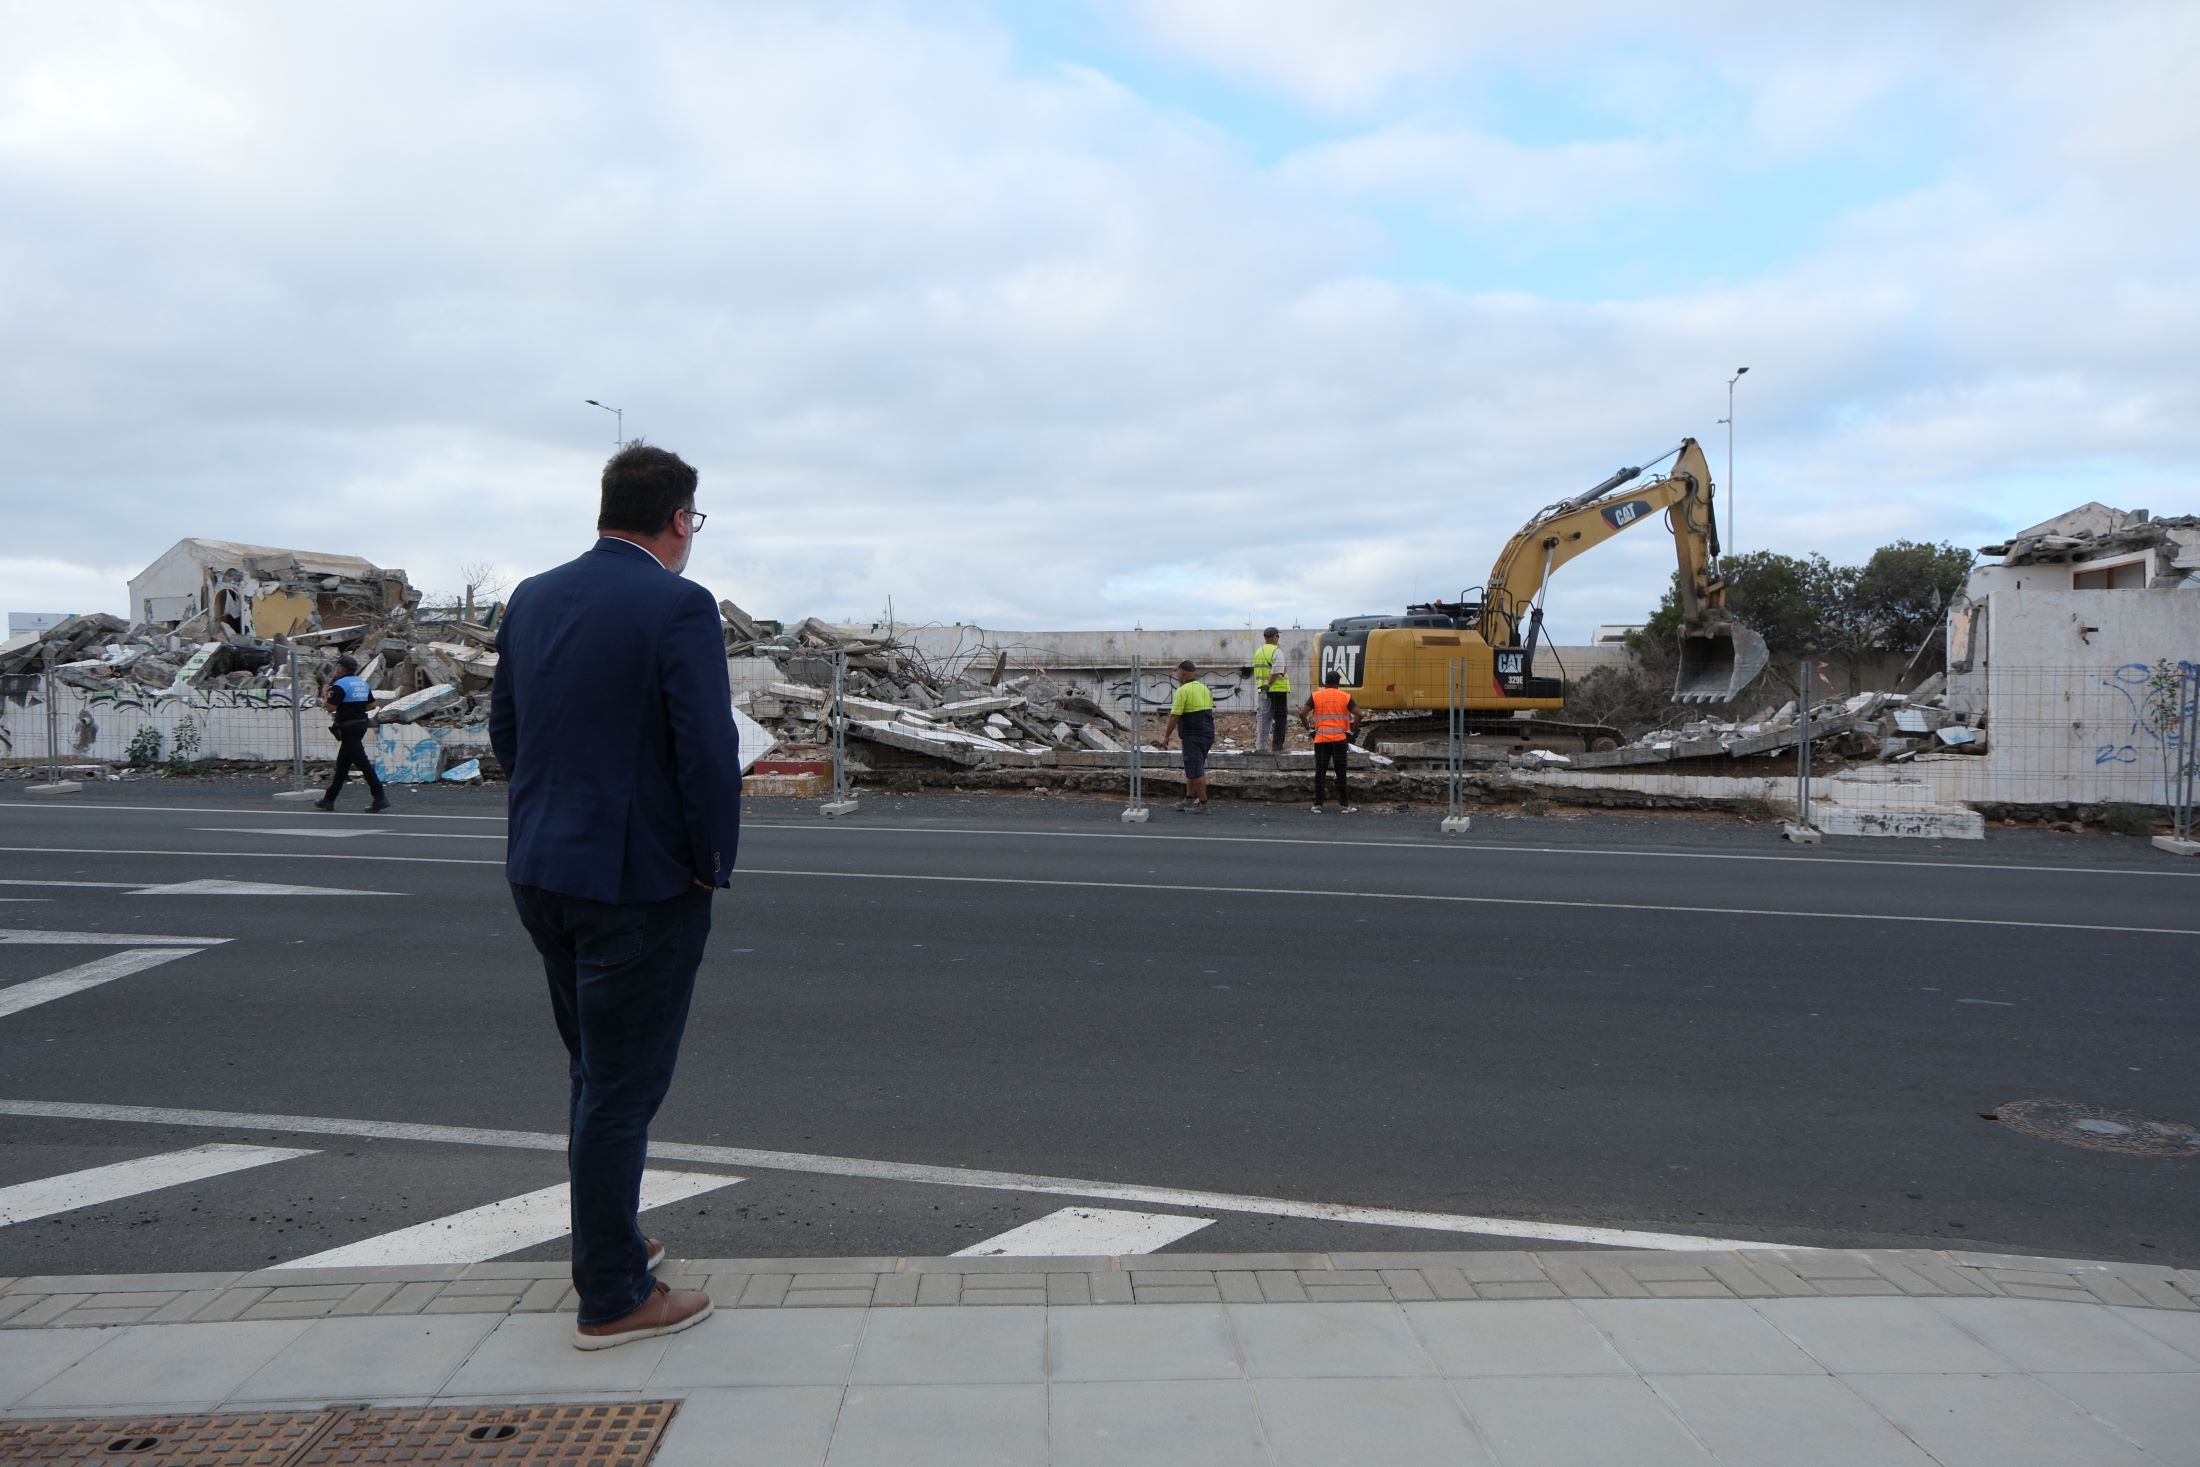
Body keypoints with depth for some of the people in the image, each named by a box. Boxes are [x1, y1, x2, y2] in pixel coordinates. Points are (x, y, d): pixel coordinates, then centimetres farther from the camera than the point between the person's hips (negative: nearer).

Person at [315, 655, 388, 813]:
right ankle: (329, 799, 23)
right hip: (361, 724, 9)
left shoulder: (340, 685, -14)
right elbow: (371, 705, 14)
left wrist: (325, 694, -1)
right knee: (342, 764, 15)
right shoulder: (363, 682, 12)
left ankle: (379, 798, -15)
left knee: (362, 763, -11)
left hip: (348, 727, -9)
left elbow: (330, 707, -18)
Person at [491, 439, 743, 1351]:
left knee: (597, 1075, 22)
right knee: (622, 1088, 4)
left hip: (540, 874, 7)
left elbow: (504, 731, 12)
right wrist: (714, 865, -7)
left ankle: (609, 1246, 37)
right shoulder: (679, 607, -16)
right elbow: (709, 752, -21)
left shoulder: (532, 599, 6)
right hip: (639, 882, -7)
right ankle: (612, 1300, 17)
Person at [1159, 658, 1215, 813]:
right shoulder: (1205, 689, 12)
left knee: (1196, 771, -2)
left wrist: (1166, 736, -8)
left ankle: (1203, 804, 0)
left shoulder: (1183, 691, -13)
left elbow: (1174, 717, -16)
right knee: (1192, 768, 18)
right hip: (1208, 734, 8)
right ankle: (1189, 799, 23)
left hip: (1193, 736, -8)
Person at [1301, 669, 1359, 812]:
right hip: (1340, 739, 0)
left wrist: (1309, 728, 5)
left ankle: (1318, 804, 3)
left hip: (1321, 739, 0)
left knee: (1320, 772, 5)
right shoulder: (1346, 697, 5)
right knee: (1341, 772, 4)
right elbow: (1358, 715, -6)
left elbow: (1302, 714, -6)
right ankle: (1344, 804, 5)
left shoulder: (1315, 696, 5)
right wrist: (1352, 730, 3)